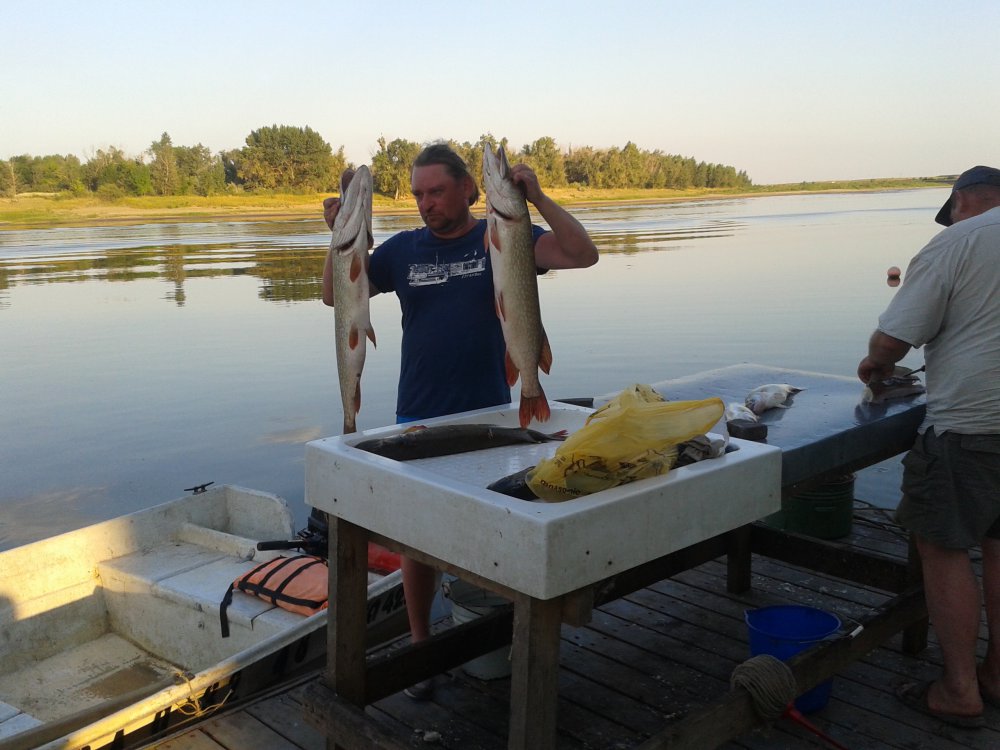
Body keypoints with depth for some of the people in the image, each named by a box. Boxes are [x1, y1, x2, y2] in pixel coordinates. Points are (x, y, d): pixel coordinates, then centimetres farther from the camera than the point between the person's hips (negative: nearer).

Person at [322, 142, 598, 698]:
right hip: (419, 420, 2)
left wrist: (538, 198, -23)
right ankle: (420, 647, 26)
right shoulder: (403, 249, 4)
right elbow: (336, 295, 6)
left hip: (490, 414, -1)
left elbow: (584, 254, -12)